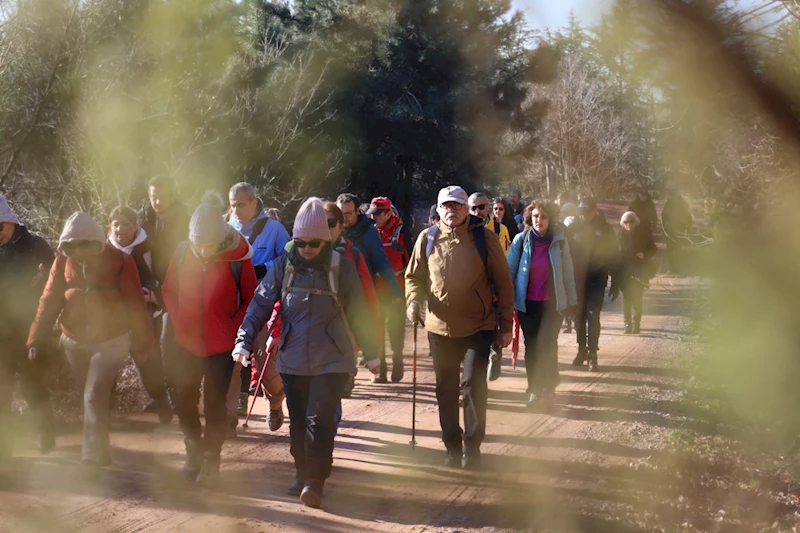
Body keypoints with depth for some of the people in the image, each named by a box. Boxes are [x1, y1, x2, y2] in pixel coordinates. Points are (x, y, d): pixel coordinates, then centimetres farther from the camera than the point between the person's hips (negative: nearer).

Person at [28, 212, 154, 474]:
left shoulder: (120, 262, -15)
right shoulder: (62, 262, -6)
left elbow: (135, 305, -10)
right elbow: (49, 302, -5)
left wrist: (142, 344, -5)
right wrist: (36, 341, -9)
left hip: (110, 342, -4)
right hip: (74, 342, 4)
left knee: (95, 398, -14)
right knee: (91, 397, 17)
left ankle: (91, 458, -11)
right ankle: (100, 450, 36)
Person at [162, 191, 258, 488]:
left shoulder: (238, 259, -16)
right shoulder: (183, 253, -8)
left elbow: (251, 300, -3)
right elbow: (169, 291, 7)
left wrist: (234, 327, -12)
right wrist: (178, 322, -1)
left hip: (222, 345, -3)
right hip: (187, 343, 3)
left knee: (214, 404, 3)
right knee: (184, 400, 12)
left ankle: (211, 460, 17)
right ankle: (194, 452, 33)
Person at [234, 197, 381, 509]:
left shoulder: (342, 268, -3)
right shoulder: (284, 266, 0)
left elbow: (358, 314, 4)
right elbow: (261, 304, 1)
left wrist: (371, 354, 9)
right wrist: (244, 341, -9)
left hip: (332, 360, -2)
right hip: (292, 359, 3)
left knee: (320, 420, -11)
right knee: (298, 421, 11)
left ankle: (315, 480, -5)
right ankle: (302, 472, 29)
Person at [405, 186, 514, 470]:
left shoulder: (484, 239, -5)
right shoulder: (427, 238, 1)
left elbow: (503, 284, 0)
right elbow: (414, 276, 11)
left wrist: (506, 325, 0)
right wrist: (414, 300, -9)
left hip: (478, 327, -3)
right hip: (440, 327, 3)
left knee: (473, 385, -9)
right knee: (446, 390, 11)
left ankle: (472, 448, 3)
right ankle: (453, 446, 23)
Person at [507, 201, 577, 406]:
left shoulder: (559, 240, -4)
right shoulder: (521, 240, -5)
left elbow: (567, 272, 2)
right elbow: (510, 270, -1)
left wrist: (571, 300, 5)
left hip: (552, 302, -1)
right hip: (527, 303, 1)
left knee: (547, 345, -6)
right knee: (531, 346, 7)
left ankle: (548, 385, 11)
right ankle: (534, 389, 16)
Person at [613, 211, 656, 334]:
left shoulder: (644, 233, 1)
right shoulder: (621, 234, 4)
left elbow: (652, 249, 7)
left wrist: (644, 254, -14)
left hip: (639, 271, -1)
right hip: (624, 271, 1)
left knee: (636, 298, -2)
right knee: (626, 298, 0)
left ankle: (636, 324, 6)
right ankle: (628, 324, 6)